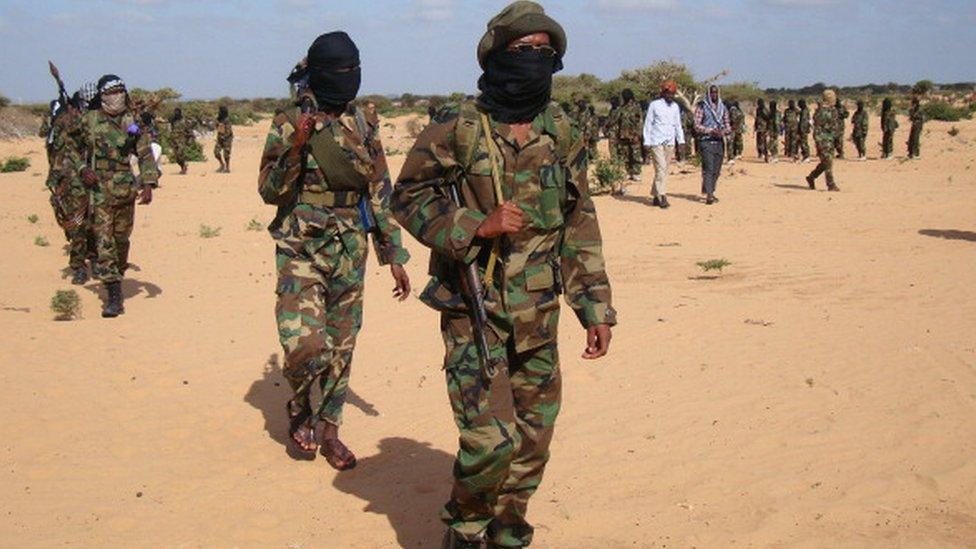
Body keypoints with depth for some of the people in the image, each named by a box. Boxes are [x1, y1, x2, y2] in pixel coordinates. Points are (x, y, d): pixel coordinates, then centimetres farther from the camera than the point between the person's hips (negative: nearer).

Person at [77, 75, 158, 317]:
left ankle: (117, 274, 39)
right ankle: (114, 296, -10)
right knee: (104, 240, -8)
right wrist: (83, 169, -4)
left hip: (126, 189, 1)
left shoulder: (133, 122, 3)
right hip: (100, 190, -1)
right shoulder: (89, 120, 3)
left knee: (122, 238, 12)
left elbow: (146, 154, 2)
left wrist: (148, 184, -8)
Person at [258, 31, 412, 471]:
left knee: (341, 347, 9)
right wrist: (295, 148, -21)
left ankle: (327, 427, 26)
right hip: (301, 251, -4)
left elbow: (381, 195, 11)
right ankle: (299, 411, 15)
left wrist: (394, 256, 8)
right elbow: (269, 191, -6)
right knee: (305, 345, -15)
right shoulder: (289, 127, -3)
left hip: (350, 253, 4)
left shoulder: (365, 128, 7)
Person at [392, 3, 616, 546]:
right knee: (489, 440, -11)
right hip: (473, 311, -5)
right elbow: (409, 198, -5)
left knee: (533, 439, 11)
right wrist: (477, 225, -20)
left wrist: (596, 307, 7)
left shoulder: (563, 135, 6)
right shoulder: (456, 130, -9)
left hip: (539, 315, 5)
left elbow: (580, 225, 10)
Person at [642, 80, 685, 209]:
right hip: (657, 142, -5)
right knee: (661, 168, -12)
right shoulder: (655, 105, -2)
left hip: (670, 143, 5)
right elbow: (648, 124, 0)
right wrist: (647, 142, -6)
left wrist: (681, 140, 8)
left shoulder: (675, 107, 12)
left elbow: (678, 124, 18)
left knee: (664, 169, 6)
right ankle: (662, 197, -14)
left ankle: (655, 196, 12)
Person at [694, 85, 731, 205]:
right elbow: (697, 126, -6)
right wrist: (711, 131, -18)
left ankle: (710, 192, 18)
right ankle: (708, 195, -17)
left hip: (719, 142, 5)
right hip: (706, 141, -5)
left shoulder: (723, 108, 14)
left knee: (716, 170, 7)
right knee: (708, 169, -14)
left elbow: (728, 126, 15)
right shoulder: (702, 106, 0)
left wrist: (724, 131, -9)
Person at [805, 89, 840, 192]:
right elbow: (817, 126, -17)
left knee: (826, 162, 11)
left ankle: (811, 177, 25)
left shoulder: (833, 110, 13)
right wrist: (819, 142, -22)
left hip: (830, 138, 9)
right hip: (822, 138, -9)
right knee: (828, 162, -8)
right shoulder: (821, 111, -14)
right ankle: (831, 185, -4)